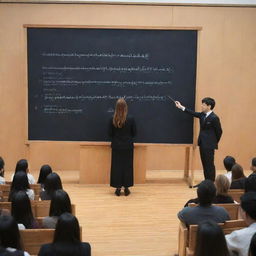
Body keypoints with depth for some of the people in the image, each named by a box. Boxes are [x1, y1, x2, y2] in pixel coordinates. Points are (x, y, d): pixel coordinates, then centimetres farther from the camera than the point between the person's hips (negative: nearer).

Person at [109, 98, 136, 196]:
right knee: (127, 167, 9)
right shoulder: (131, 119, -11)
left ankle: (118, 188, 12)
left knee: (117, 167, 9)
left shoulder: (112, 120, -9)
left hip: (116, 147, 1)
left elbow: (110, 134, -1)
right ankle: (126, 188, 13)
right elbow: (134, 133, -1)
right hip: (128, 147, -1)